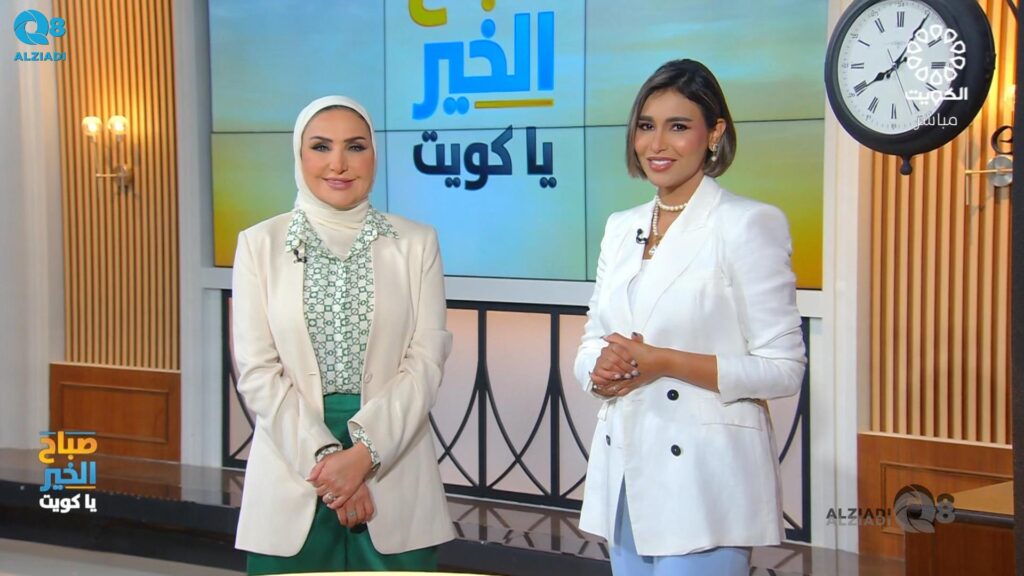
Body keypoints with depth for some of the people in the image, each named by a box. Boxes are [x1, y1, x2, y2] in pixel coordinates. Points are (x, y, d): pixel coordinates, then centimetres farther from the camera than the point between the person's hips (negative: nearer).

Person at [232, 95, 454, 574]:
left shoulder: (416, 243, 4)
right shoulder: (260, 244, 4)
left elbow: (425, 361, -2)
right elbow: (257, 371, -2)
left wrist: (362, 453, -13)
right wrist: (322, 456, -12)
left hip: (393, 474, 0)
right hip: (291, 475, 0)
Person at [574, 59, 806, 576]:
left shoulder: (749, 224, -7)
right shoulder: (621, 227, 13)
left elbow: (783, 370, -10)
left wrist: (663, 362, -19)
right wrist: (602, 367, -7)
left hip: (703, 485, -6)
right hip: (623, 476, 6)